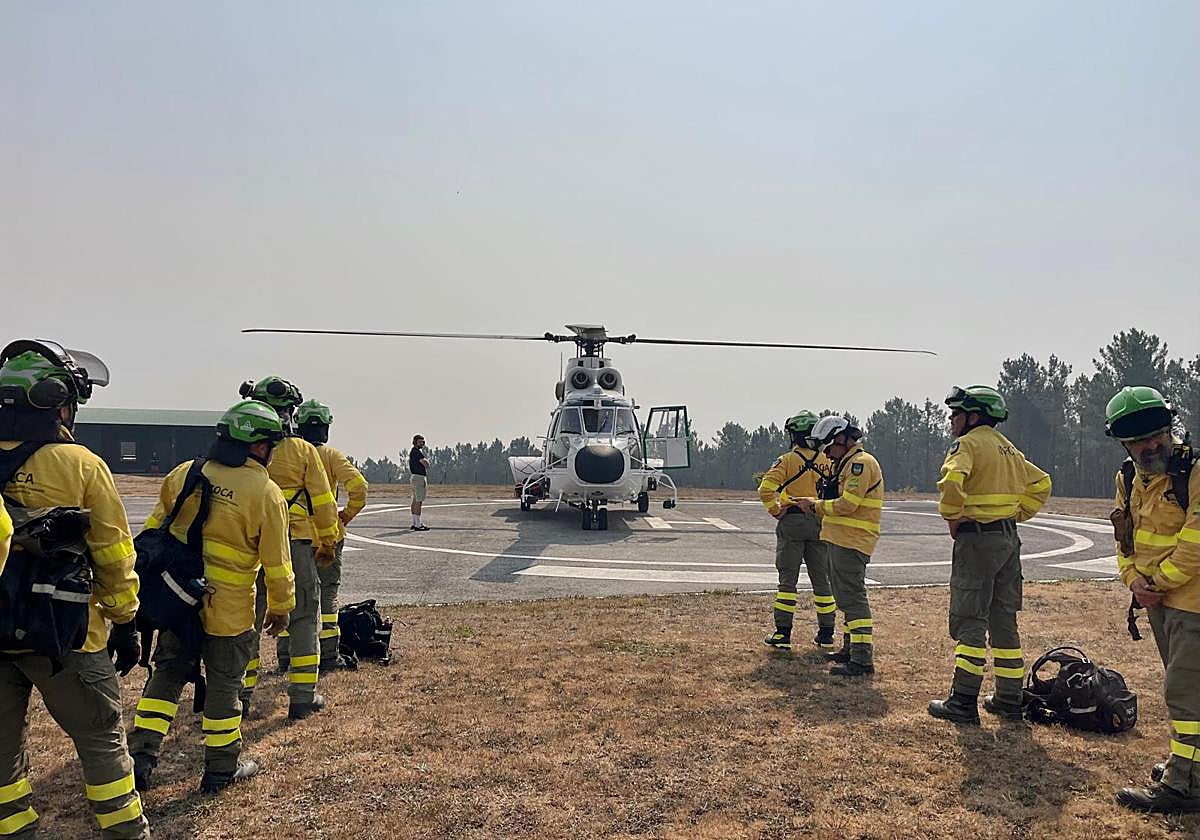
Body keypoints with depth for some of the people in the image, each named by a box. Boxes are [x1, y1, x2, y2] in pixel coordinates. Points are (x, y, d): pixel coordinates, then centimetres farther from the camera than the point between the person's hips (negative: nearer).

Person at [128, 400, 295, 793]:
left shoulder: (183, 474, 1)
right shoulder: (266, 494, -14)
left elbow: (154, 528, 11)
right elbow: (277, 563, -10)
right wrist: (280, 608, 3)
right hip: (229, 607, -4)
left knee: (167, 673, 21)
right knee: (224, 683, 10)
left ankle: (142, 755, 19)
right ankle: (222, 768, 23)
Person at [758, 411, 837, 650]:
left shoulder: (787, 460, -6)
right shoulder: (827, 462, 4)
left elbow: (766, 489, -17)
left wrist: (776, 512, -6)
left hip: (791, 523, -3)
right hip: (820, 524, 3)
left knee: (788, 579, 2)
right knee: (822, 579, 12)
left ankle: (783, 632, 2)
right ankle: (826, 633, 17)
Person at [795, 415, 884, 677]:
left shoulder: (861, 463, -13)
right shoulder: (847, 464, 20)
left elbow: (847, 504, -20)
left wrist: (816, 506, -10)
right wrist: (818, 506, 4)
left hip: (852, 542, -11)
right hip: (840, 540, 11)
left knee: (853, 598, -11)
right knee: (845, 597, 18)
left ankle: (862, 660, -9)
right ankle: (850, 649, 30)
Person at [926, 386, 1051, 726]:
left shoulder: (968, 443, -10)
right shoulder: (1008, 448, 16)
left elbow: (951, 481, -29)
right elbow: (1041, 484, 23)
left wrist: (952, 517, -15)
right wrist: (1015, 514, 17)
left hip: (977, 538, -8)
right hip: (1008, 538, 8)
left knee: (968, 620, -5)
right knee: (1003, 619, 13)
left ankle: (963, 702, -3)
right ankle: (1009, 699, 20)